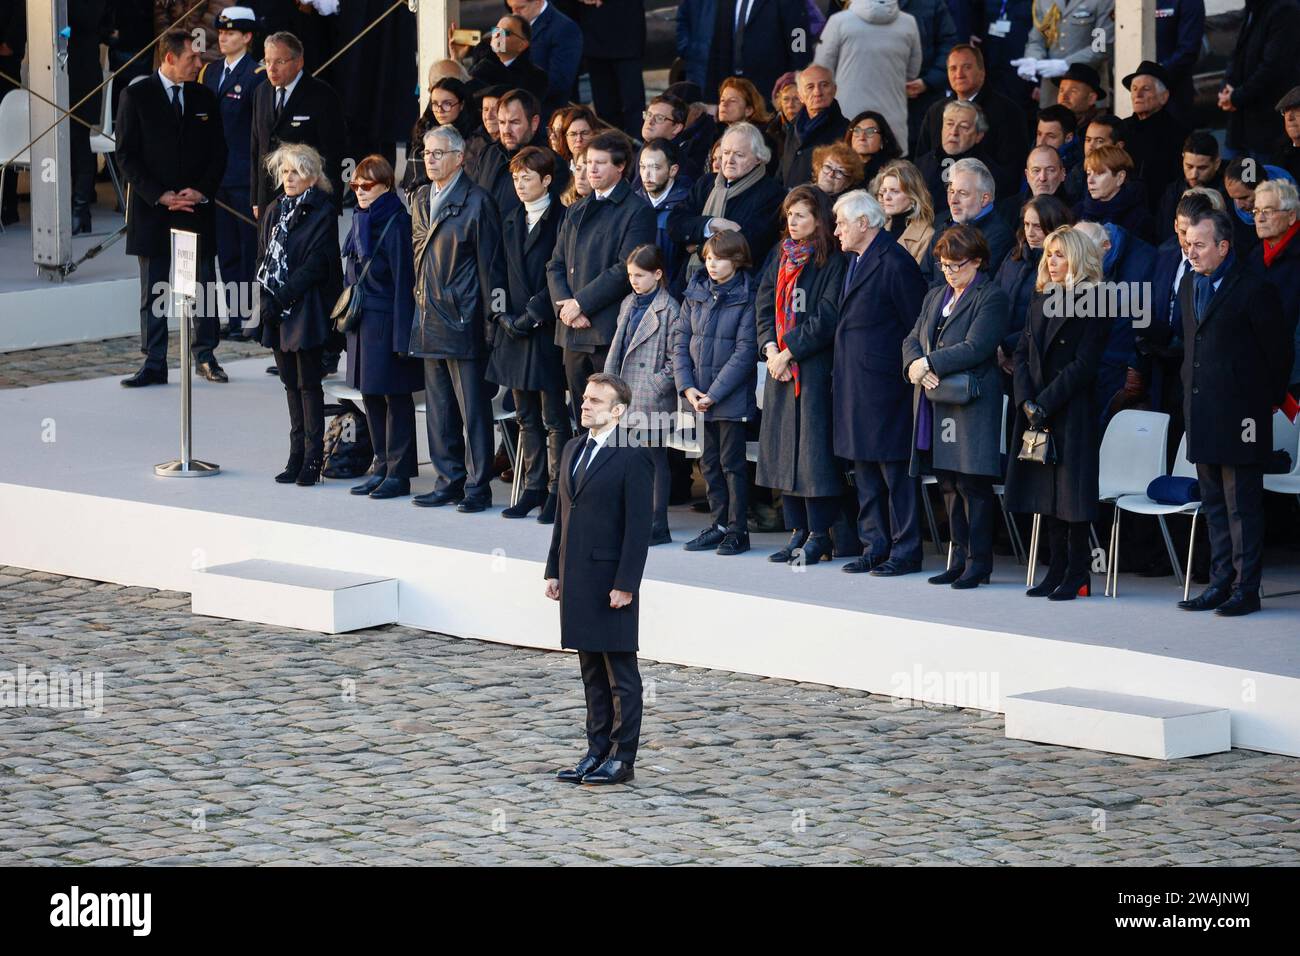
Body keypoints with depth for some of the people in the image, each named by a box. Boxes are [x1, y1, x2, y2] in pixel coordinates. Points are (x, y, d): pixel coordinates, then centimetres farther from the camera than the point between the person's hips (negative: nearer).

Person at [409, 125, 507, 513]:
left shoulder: (476, 201, -9)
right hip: (430, 317, 8)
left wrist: (491, 317, -11)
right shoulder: (422, 199, 13)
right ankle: (449, 481, 18)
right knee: (439, 407, 11)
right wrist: (420, 299, 15)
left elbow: (490, 262, -9)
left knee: (473, 408, -3)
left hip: (463, 319, -8)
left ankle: (477, 487, 0)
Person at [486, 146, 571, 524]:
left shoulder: (561, 220, -8)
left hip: (547, 328, -7)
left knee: (554, 418, -4)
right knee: (526, 417, 10)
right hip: (516, 326, 7)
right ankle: (534, 488, 15)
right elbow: (507, 274, 16)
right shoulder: (512, 221, 15)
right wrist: (505, 315, 2)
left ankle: (557, 491, -1)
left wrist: (531, 316, -13)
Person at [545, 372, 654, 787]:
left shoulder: (632, 458, -11)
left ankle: (621, 758, 4)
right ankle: (597, 752, 18)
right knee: (592, 674, 13)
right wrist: (554, 570, 14)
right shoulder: (574, 450, 14)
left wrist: (625, 585, -17)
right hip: (577, 579, 8)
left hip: (611, 581, -8)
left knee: (621, 674, 0)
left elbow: (639, 527, -14)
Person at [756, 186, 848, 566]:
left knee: (812, 447, -7)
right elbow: (765, 307, 11)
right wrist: (771, 349, -5)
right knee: (783, 447, 6)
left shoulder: (831, 262, -7)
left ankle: (819, 535, -2)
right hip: (780, 366, 7)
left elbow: (826, 317, -13)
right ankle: (798, 531, 11)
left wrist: (789, 352, -13)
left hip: (815, 367, -7)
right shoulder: (780, 259, 13)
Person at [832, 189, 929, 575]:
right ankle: (875, 547, 19)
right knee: (865, 472, 13)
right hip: (855, 385, 10)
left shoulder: (895, 262, -14)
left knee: (895, 468, -4)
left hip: (884, 384, -10)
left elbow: (916, 326, -14)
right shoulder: (856, 261, 15)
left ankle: (905, 552, 1)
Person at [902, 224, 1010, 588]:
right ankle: (959, 557, 14)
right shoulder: (935, 298, 20)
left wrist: (929, 364, -15)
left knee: (971, 484, -7)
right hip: (935, 406, 7)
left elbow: (975, 348, -15)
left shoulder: (991, 298, -5)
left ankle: (978, 562, -2)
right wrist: (915, 365, -8)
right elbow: (912, 340, 14)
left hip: (971, 406, -7)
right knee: (949, 485, 9)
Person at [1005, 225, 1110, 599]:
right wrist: (1026, 400, -5)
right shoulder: (1041, 301, 15)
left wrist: (1045, 403, -15)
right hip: (1038, 412, 7)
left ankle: (1077, 575, -1)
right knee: (1048, 496, 7)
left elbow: (1083, 365, -13)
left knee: (1072, 496, -5)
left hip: (1073, 413, -7)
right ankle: (1057, 570, 11)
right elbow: (1022, 354, 11)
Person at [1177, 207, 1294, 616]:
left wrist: (1267, 400, -1)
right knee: (1214, 506, 11)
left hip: (1239, 418, -8)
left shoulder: (1253, 290, -11)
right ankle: (1221, 583, 17)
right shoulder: (1191, 289, 13)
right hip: (1202, 420, 8)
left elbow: (1279, 352, -6)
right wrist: (1191, 395, 17)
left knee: (1242, 507, -4)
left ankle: (1246, 589, -1)